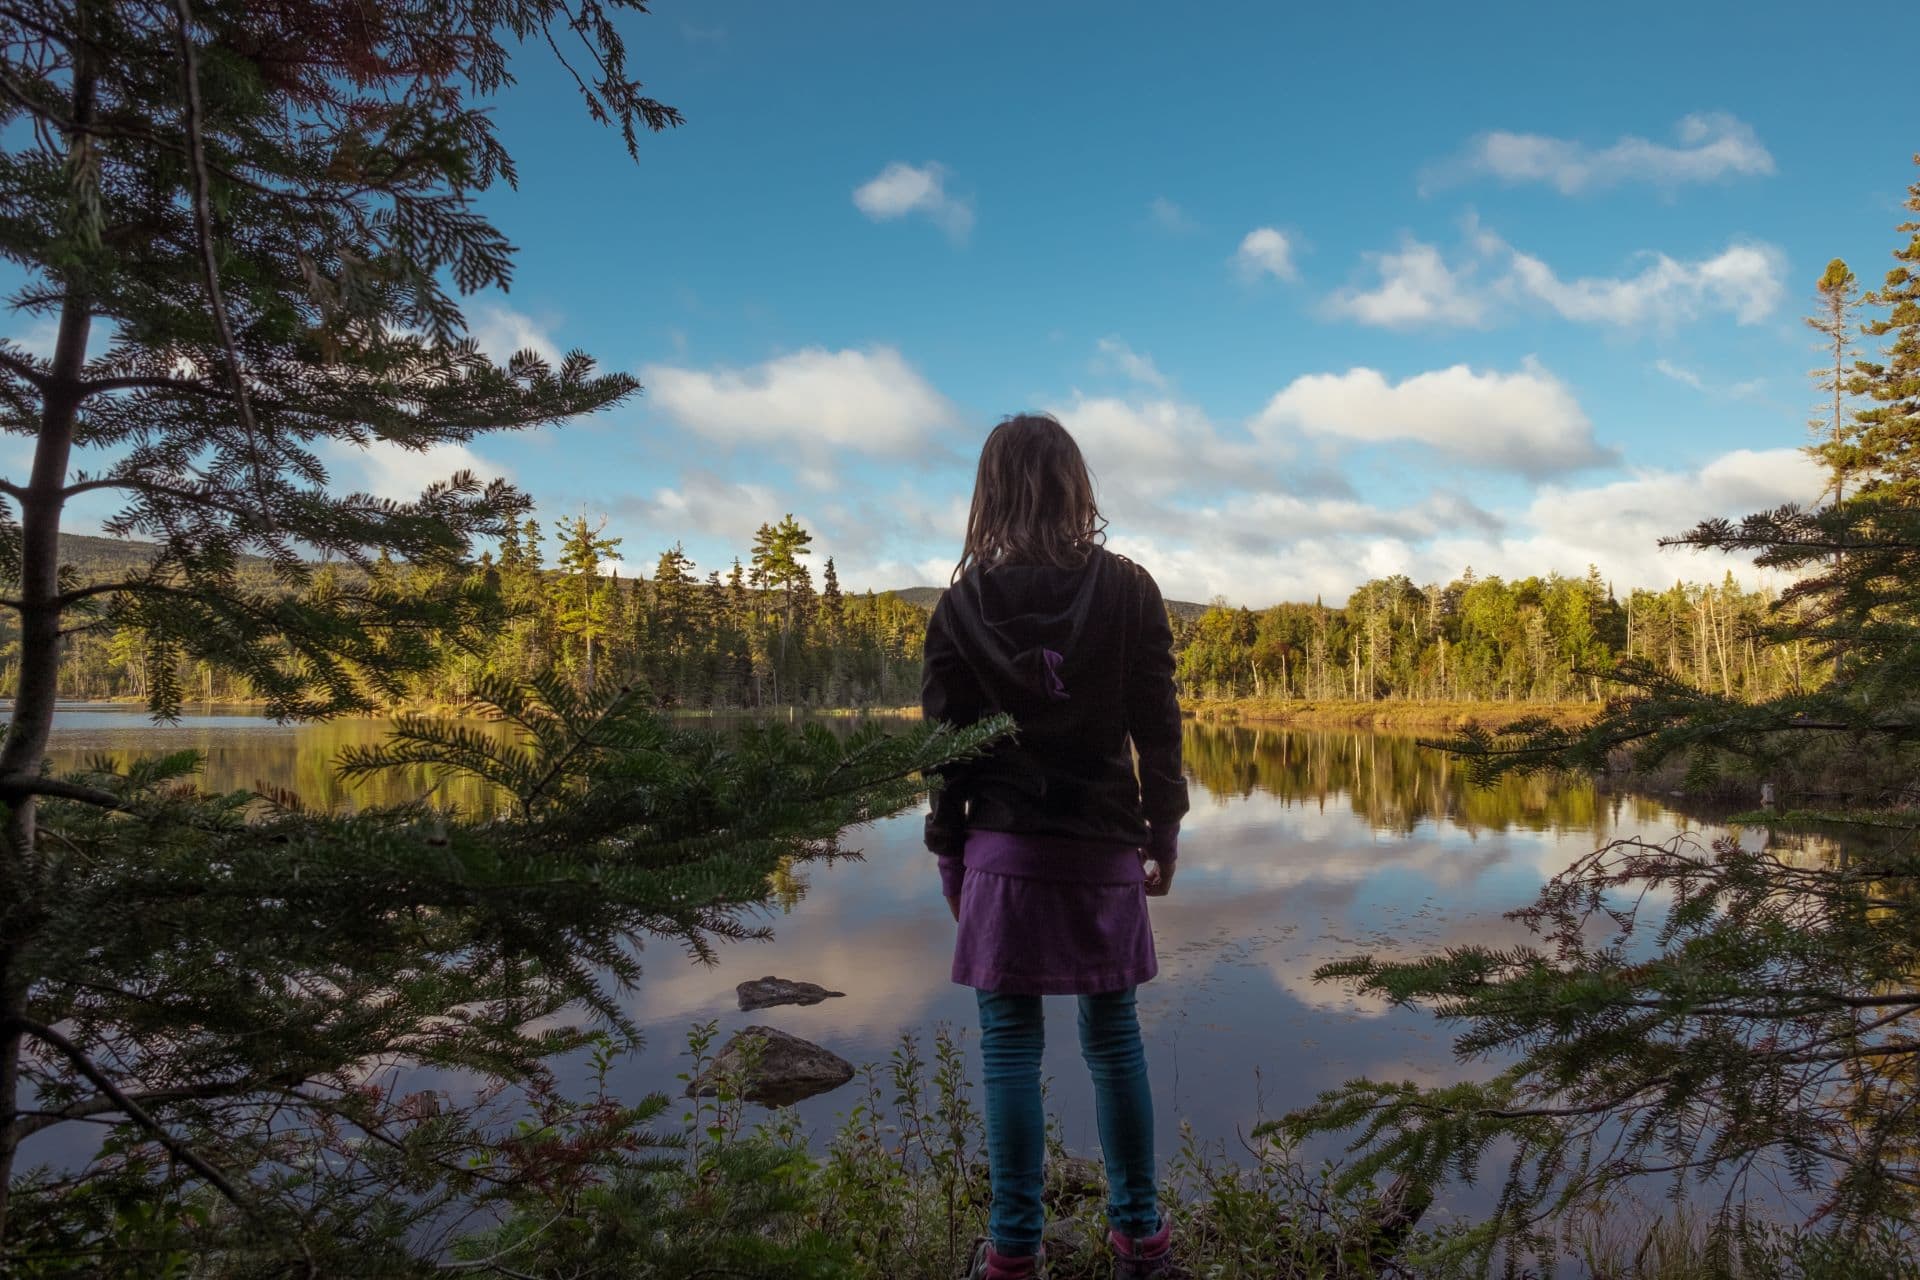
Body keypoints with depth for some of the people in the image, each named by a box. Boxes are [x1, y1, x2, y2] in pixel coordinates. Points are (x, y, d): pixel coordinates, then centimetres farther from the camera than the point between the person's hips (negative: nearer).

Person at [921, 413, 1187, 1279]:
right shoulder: (1129, 590, -3)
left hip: (1004, 850, -1)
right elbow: (1157, 726, -1)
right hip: (1104, 848, 1)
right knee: (1113, 1039, 13)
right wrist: (1163, 833, 9)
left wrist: (948, 853, 7)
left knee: (1011, 1045, 8)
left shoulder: (964, 603, -4)